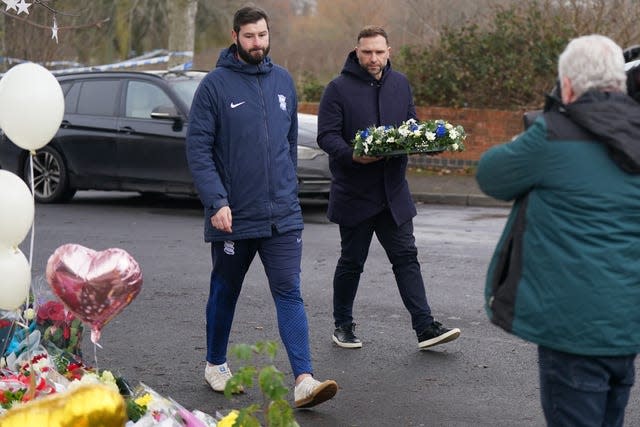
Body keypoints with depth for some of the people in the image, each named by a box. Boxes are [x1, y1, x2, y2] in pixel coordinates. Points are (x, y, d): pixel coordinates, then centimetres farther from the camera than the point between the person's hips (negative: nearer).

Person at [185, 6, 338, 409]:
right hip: (232, 215, -3)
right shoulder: (215, 84, -6)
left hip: (283, 213, 3)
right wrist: (216, 201, -19)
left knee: (289, 292, -6)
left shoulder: (283, 81, 9)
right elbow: (198, 148, -10)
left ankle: (304, 380, -10)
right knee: (225, 292, 14)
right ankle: (216, 364, 33)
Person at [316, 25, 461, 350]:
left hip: (393, 190, 4)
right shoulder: (339, 88, -7)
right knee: (351, 262, 8)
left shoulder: (400, 84, 9)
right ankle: (343, 326, 24)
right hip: (354, 192, -4)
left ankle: (425, 327, 1)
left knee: (406, 258, 2)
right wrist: (352, 155, -30)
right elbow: (326, 136, -12)